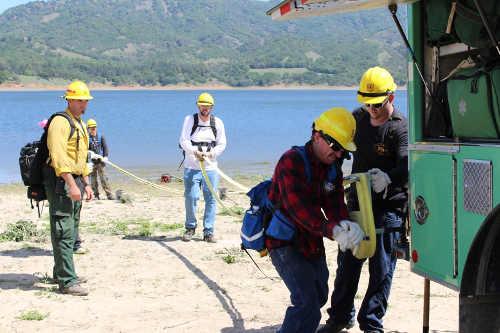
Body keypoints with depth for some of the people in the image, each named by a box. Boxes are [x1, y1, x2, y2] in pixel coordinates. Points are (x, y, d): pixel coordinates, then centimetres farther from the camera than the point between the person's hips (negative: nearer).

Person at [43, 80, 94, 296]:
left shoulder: (80, 124, 19)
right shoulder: (61, 122, -13)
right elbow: (58, 157, -22)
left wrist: (86, 184, 23)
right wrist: (72, 185, -26)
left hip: (75, 181, 10)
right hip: (61, 181, -10)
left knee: (71, 230, 16)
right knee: (64, 232, -11)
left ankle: (62, 273, 27)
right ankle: (67, 281, -11)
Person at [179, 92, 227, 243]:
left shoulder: (217, 122, 8)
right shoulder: (189, 120, 2)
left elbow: (222, 144, 6)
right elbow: (183, 141, -7)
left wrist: (210, 154, -13)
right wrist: (195, 152, -24)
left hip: (210, 167, 2)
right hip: (191, 167, -2)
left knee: (211, 199, -1)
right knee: (191, 197, -4)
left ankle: (208, 232, 6)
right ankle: (190, 228, 15)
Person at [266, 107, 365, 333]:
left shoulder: (333, 169, 5)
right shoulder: (292, 161, -21)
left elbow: (335, 204, -7)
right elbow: (297, 205, -33)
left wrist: (345, 225, -30)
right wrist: (332, 230, -44)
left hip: (312, 243, 9)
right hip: (285, 244, -9)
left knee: (319, 296, 23)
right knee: (307, 303, -19)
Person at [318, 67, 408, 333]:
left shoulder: (400, 128, -15)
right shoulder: (359, 118, 5)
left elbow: (407, 167, -29)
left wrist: (388, 178, -50)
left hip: (388, 207, -6)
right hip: (357, 203, 6)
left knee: (381, 268, 0)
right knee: (347, 263, 14)